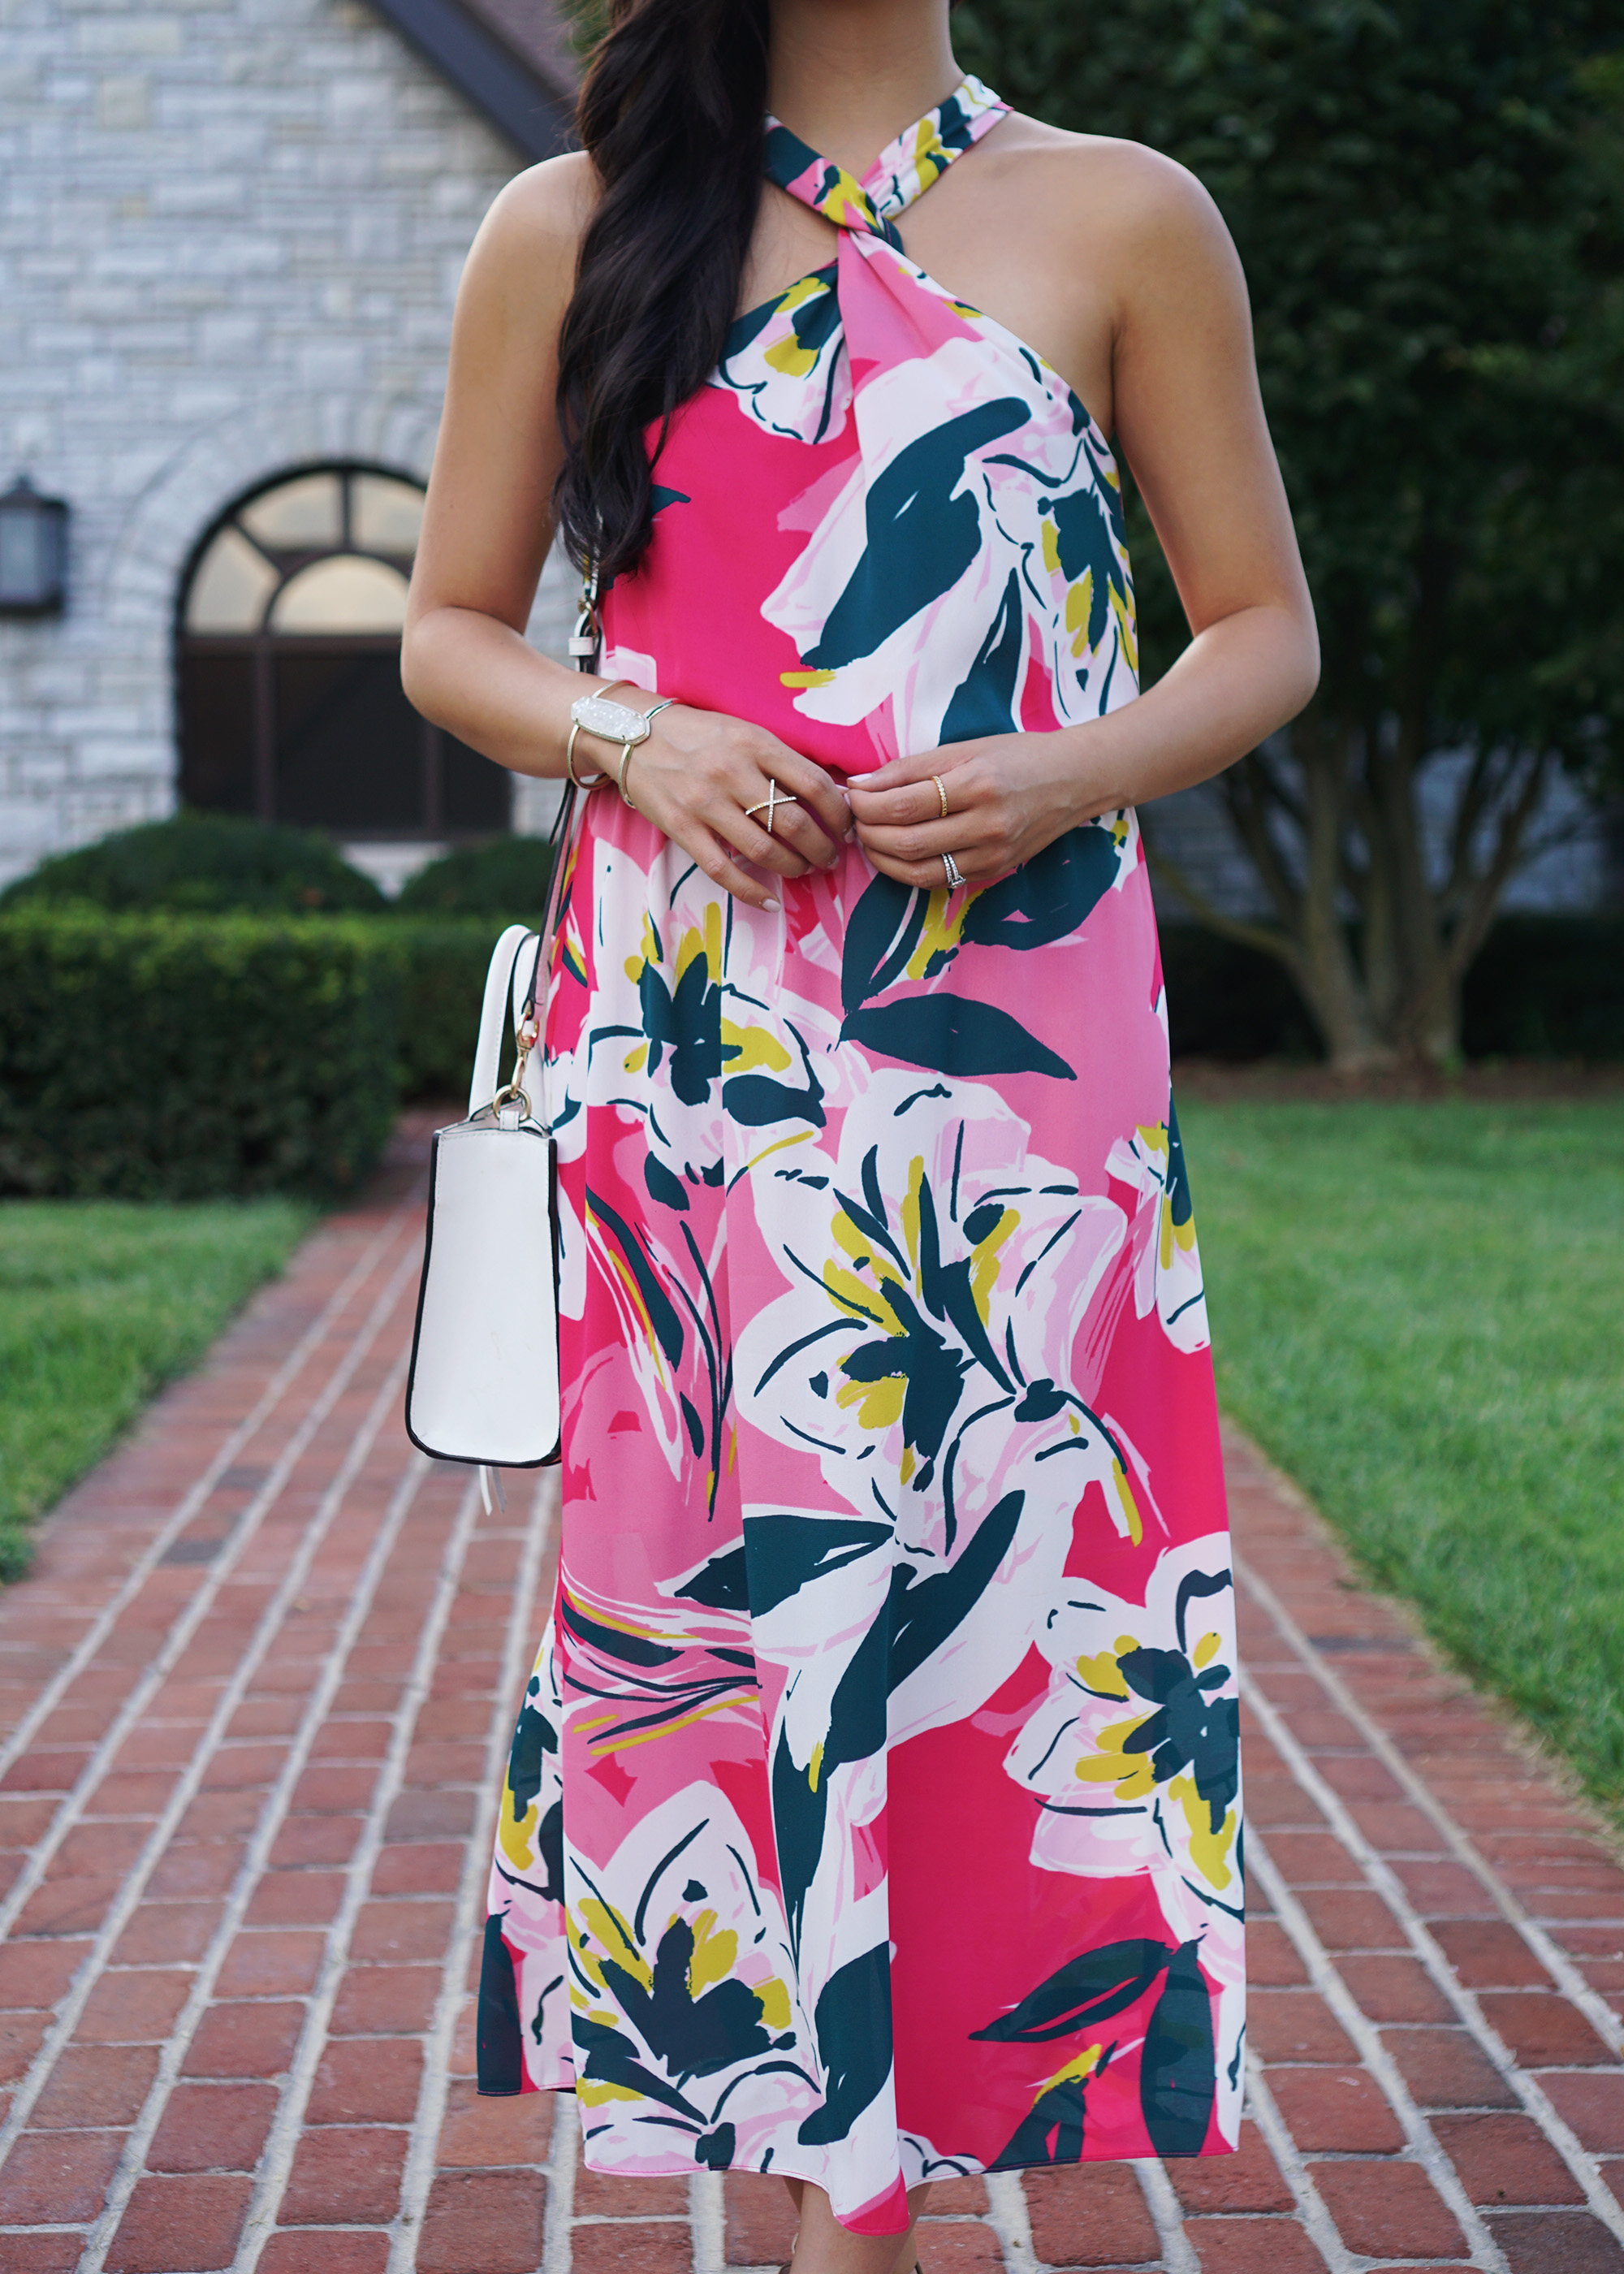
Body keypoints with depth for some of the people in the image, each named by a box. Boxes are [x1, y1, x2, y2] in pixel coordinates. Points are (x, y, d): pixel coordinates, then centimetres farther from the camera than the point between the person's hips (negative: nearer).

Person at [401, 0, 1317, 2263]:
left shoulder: (1120, 220, 7)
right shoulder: (570, 232, 10)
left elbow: (1266, 630, 10)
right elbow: (450, 630, 13)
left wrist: (1065, 775, -9)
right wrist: (633, 738, -7)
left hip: (1014, 1032, 0)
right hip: (686, 1030, 1)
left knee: (980, 1537, -3)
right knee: (717, 1542, 0)